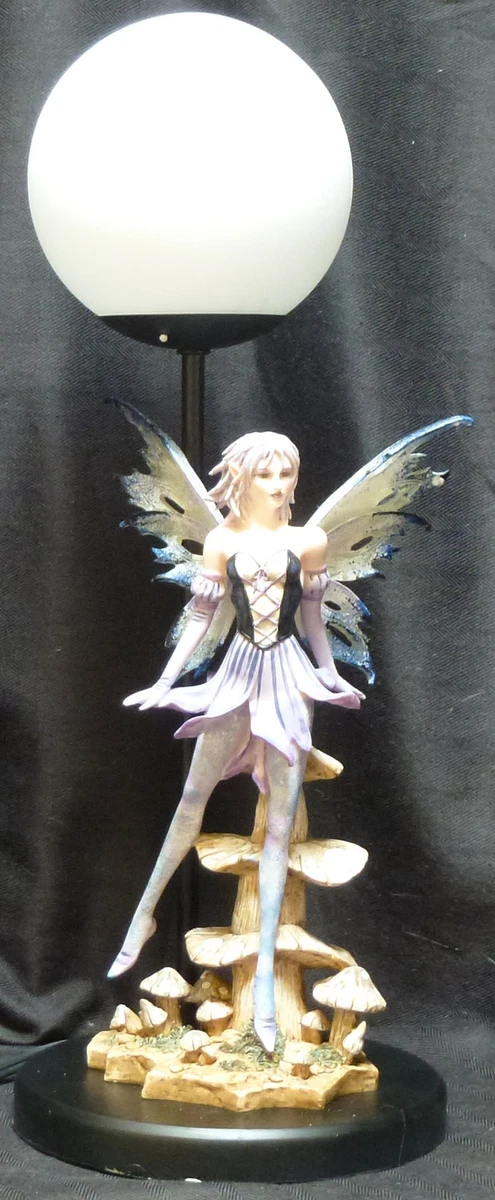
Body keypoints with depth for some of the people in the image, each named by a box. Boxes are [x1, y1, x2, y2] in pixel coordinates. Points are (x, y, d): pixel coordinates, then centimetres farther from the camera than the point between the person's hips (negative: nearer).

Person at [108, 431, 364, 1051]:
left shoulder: (310, 541, -1)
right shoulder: (222, 540, 0)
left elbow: (312, 614, 9)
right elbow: (200, 616, 4)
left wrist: (330, 673, 13)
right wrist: (164, 683, 1)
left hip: (288, 675, -1)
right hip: (238, 671, 1)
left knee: (280, 821, -3)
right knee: (193, 795, 4)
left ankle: (265, 971, -4)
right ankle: (145, 912, 22)